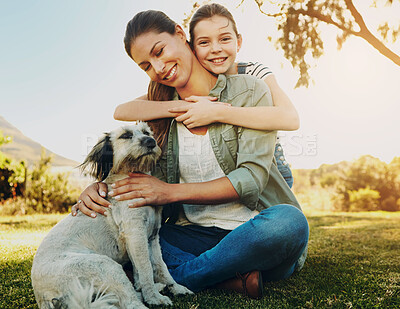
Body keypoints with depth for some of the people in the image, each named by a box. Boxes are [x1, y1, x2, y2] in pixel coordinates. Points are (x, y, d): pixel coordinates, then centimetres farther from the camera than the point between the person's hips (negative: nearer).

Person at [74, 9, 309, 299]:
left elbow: (251, 179, -13)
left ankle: (176, 276, -20)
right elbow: (133, 175, 11)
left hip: (253, 232, -2)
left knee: (287, 221, -38)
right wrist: (100, 187, -12)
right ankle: (231, 278, -23)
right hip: (195, 236, 3)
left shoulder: (249, 91, -3)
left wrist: (171, 192, -19)